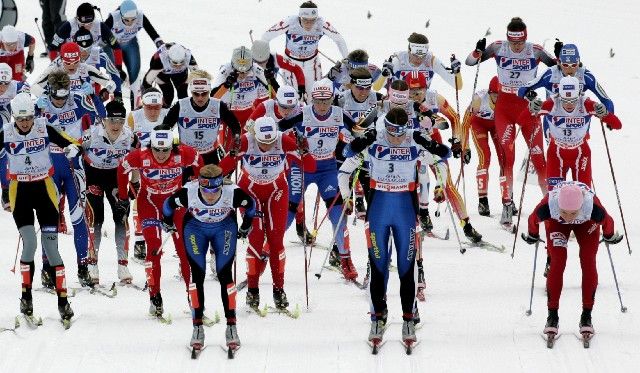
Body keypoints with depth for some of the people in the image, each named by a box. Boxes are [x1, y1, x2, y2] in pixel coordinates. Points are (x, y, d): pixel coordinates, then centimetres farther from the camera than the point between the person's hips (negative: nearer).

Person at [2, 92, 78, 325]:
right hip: (20, 192, 0)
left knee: (50, 246, -4)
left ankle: (62, 299, 1)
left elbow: (69, 143, -2)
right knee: (29, 243, -13)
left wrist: (72, 148, -22)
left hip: (44, 190, 0)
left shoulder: (44, 129, -7)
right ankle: (26, 295, 3)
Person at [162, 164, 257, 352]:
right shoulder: (188, 192, -34)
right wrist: (168, 225, 7)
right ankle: (197, 328, -3)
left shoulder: (232, 193, -32)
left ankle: (231, 327, -2)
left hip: (224, 228, 0)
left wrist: (245, 228, 7)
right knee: (197, 275, -8)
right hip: (195, 227, 0)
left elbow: (250, 205, -9)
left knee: (224, 274, -8)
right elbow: (168, 205, -12)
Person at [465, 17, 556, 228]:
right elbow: (470, 62, 0)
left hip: (528, 106, 0)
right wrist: (478, 51, -21)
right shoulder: (498, 48, -5)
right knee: (507, 156, -8)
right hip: (504, 107, 0)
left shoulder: (535, 51, -6)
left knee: (538, 157, -2)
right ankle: (507, 205, -2)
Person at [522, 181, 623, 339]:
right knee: (557, 263, -14)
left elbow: (607, 222, -20)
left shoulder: (593, 207, -44)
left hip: (586, 224, 0)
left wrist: (610, 236, -1)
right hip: (557, 223, 0)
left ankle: (586, 317, -2)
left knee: (588, 263, -12)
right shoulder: (548, 205, -43)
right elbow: (533, 220, -19)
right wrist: (532, 236, 0)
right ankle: (552, 317, -6)